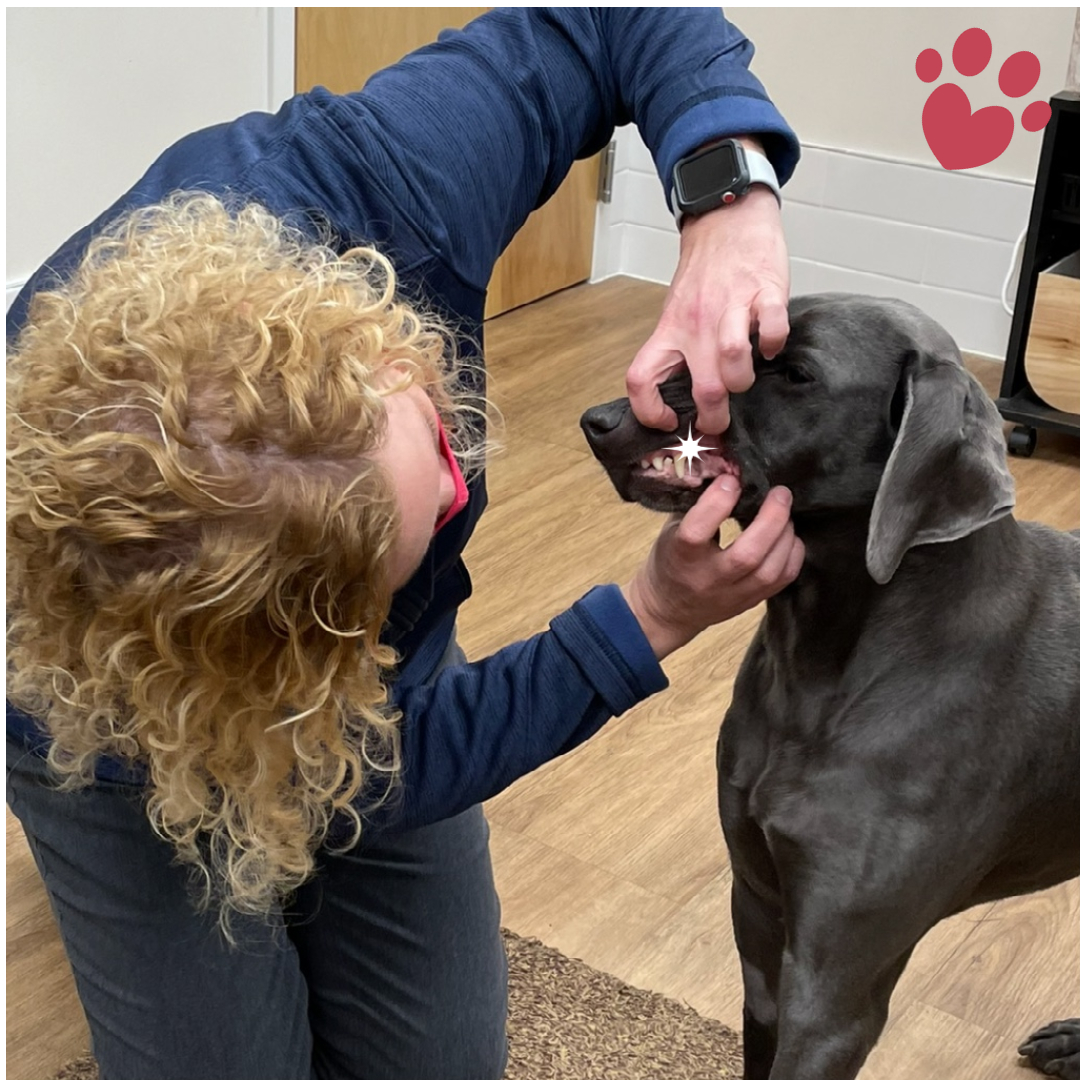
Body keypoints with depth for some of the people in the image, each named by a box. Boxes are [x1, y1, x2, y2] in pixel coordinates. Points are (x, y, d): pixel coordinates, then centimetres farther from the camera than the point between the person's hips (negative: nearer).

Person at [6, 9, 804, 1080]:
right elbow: (387, 767, -29)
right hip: (136, 737, -3)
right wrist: (655, 618, -36)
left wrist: (729, 202, -42)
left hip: (374, 676, 4)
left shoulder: (363, 179, -39)